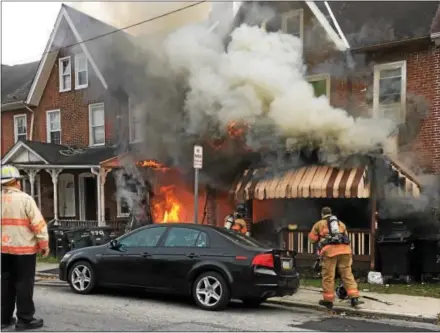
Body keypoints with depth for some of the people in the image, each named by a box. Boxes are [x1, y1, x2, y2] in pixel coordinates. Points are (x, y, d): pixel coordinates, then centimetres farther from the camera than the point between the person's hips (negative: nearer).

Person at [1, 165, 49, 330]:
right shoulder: (24, 199, -11)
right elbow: (38, 223, -13)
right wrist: (44, 244, -5)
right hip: (23, 247, -5)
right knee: (24, 283, 1)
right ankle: (25, 319, 5)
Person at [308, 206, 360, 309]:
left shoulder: (319, 224, 19)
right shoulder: (341, 223, 29)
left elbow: (312, 238, 17)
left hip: (329, 249, -3)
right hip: (344, 249, 3)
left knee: (328, 276, 3)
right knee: (347, 274, 7)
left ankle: (328, 300, 7)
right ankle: (354, 297, 1)